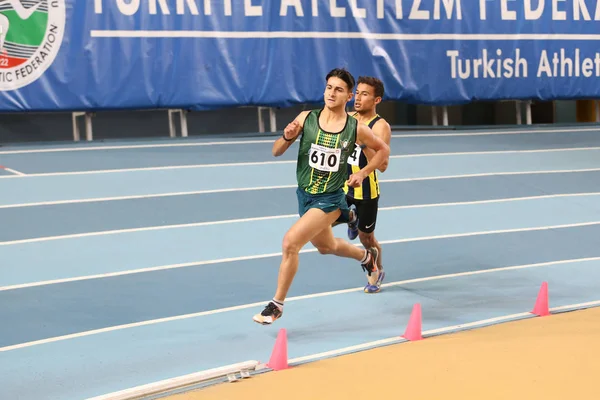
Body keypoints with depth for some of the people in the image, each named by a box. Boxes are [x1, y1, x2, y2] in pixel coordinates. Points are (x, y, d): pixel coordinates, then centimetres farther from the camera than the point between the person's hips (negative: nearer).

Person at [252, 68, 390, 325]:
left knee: (291, 241, -22)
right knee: (326, 247, 27)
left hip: (329, 199, -4)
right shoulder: (306, 118, -7)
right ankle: (366, 257, 59)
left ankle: (276, 305, -7)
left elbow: (383, 150, 8)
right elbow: (276, 152, -3)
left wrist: (362, 173, -4)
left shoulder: (356, 129, -11)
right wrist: (287, 137, -24)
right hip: (304, 195, 5)